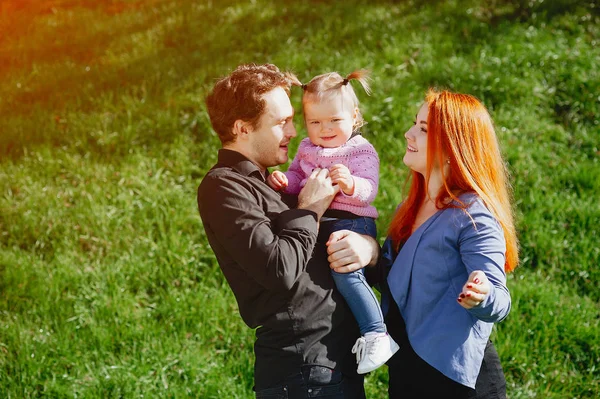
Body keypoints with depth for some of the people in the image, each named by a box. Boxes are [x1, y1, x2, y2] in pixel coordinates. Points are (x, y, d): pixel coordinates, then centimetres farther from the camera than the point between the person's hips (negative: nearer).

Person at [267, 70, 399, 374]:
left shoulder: (362, 151, -4)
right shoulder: (307, 149, 17)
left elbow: (368, 191, -15)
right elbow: (296, 177, 18)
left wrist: (350, 184, -36)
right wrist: (283, 180, -5)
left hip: (352, 222, -8)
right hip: (315, 222, 8)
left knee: (346, 271, -30)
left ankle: (376, 335, -26)